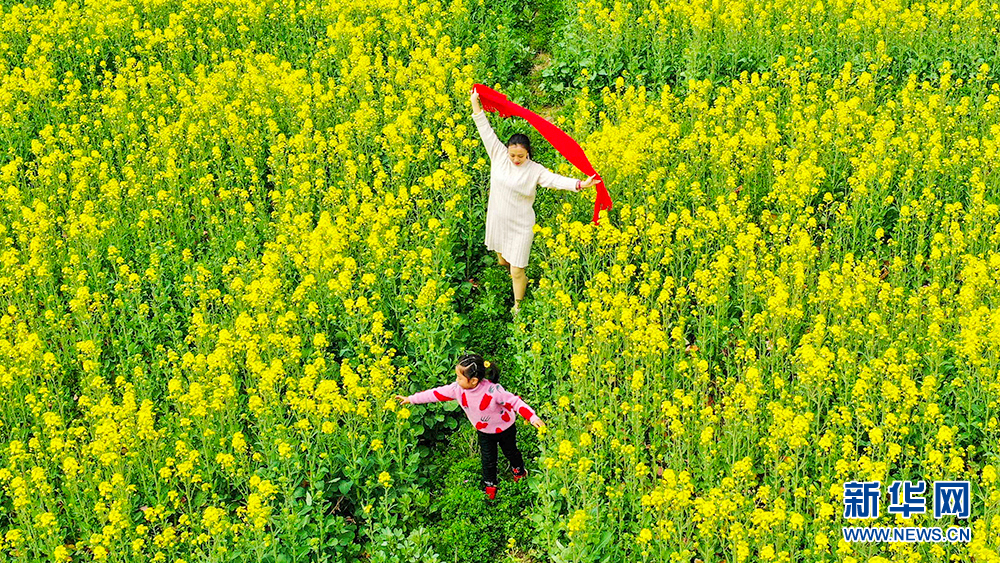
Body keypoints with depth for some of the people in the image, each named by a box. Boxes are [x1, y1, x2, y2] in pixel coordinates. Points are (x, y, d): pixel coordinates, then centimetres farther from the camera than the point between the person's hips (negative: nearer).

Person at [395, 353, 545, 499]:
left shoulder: (493, 390, -39)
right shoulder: (458, 388, -24)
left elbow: (514, 402, -33)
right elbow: (437, 393, -14)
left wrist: (533, 418, -41)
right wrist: (411, 399, -9)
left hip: (505, 428, -3)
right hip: (484, 432, 4)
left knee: (511, 452, 23)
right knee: (488, 460, 16)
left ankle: (519, 471, 57)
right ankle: (490, 485, 45)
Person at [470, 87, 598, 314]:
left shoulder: (535, 171, -15)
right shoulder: (499, 156, -8)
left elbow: (556, 180, -24)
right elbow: (486, 131, -6)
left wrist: (581, 184, -39)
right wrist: (475, 104, -7)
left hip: (520, 227, -4)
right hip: (497, 221, 4)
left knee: (517, 271, 1)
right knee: (502, 260, 23)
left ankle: (518, 305, 23)